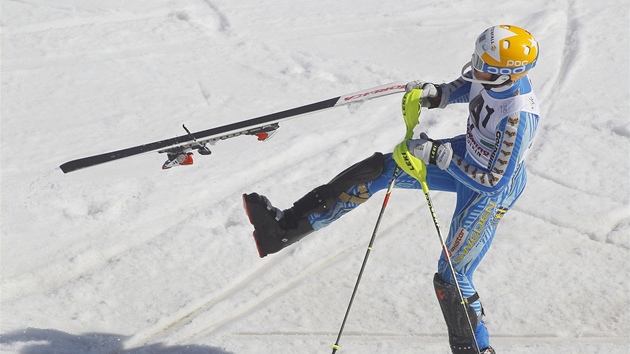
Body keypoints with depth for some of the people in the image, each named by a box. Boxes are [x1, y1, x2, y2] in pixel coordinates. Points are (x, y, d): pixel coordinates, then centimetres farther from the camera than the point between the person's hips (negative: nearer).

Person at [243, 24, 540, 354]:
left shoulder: (518, 118, -36)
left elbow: (493, 182, -30)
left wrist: (438, 155, -31)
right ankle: (289, 225, 4)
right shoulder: (499, 72, -15)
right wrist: (435, 94, -12)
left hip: (490, 192, -8)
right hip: (468, 153, 8)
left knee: (450, 280, -4)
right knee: (380, 168, 0)